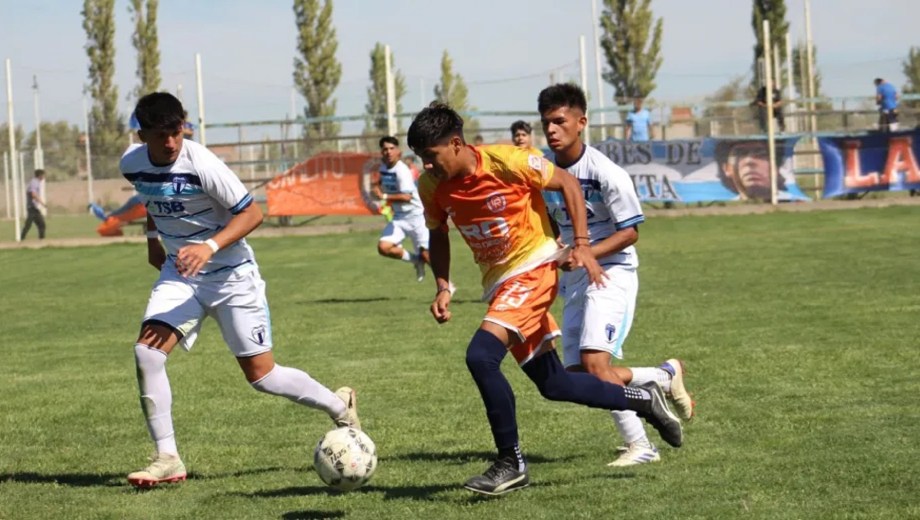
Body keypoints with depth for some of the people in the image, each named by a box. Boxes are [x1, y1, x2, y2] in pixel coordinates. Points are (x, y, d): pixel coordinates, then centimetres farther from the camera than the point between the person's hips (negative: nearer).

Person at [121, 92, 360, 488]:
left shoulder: (201, 164, -24)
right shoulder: (133, 165, -6)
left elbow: (252, 213, -21)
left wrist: (210, 247, -33)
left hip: (231, 274, -5)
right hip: (179, 271, 5)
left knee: (261, 374, -1)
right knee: (146, 350, -18)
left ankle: (340, 407, 26)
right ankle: (167, 459, -10)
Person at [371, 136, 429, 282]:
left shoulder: (401, 170, -22)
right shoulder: (383, 166, 3)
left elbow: (407, 197, -33)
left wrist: (384, 196, -32)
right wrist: (378, 184, 10)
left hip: (416, 216, -7)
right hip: (398, 217, 7)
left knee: (426, 255, -6)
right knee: (383, 247, -13)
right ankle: (415, 260, 12)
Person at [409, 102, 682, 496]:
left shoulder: (506, 161, -21)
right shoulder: (431, 186, -5)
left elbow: (567, 183, -8)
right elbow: (438, 235, 13)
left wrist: (582, 245, -14)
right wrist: (442, 289, -1)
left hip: (533, 268, -7)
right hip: (499, 282, 7)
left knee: (480, 356, -24)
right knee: (552, 384, 10)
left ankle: (511, 463, -11)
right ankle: (643, 399, 30)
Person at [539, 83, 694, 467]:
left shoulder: (606, 173, -17)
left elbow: (629, 233, -14)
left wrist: (585, 254, -24)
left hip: (611, 273, -7)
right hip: (572, 280, 7)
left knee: (594, 363, -22)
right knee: (578, 376, 4)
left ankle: (639, 445, -12)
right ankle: (666, 376, 24)